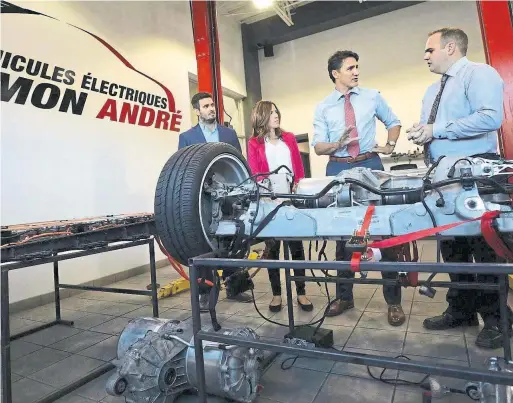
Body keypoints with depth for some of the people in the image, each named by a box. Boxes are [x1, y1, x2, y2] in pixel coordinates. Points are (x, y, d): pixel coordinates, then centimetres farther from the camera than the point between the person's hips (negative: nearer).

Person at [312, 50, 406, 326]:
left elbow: (393, 122, 23)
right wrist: (338, 144, -21)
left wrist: (390, 145, 6)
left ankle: (393, 299, 13)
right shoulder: (323, 107, 6)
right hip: (338, 169, 0)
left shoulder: (372, 97, 10)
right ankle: (344, 295, 20)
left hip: (370, 165, 1)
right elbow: (318, 146, -1)